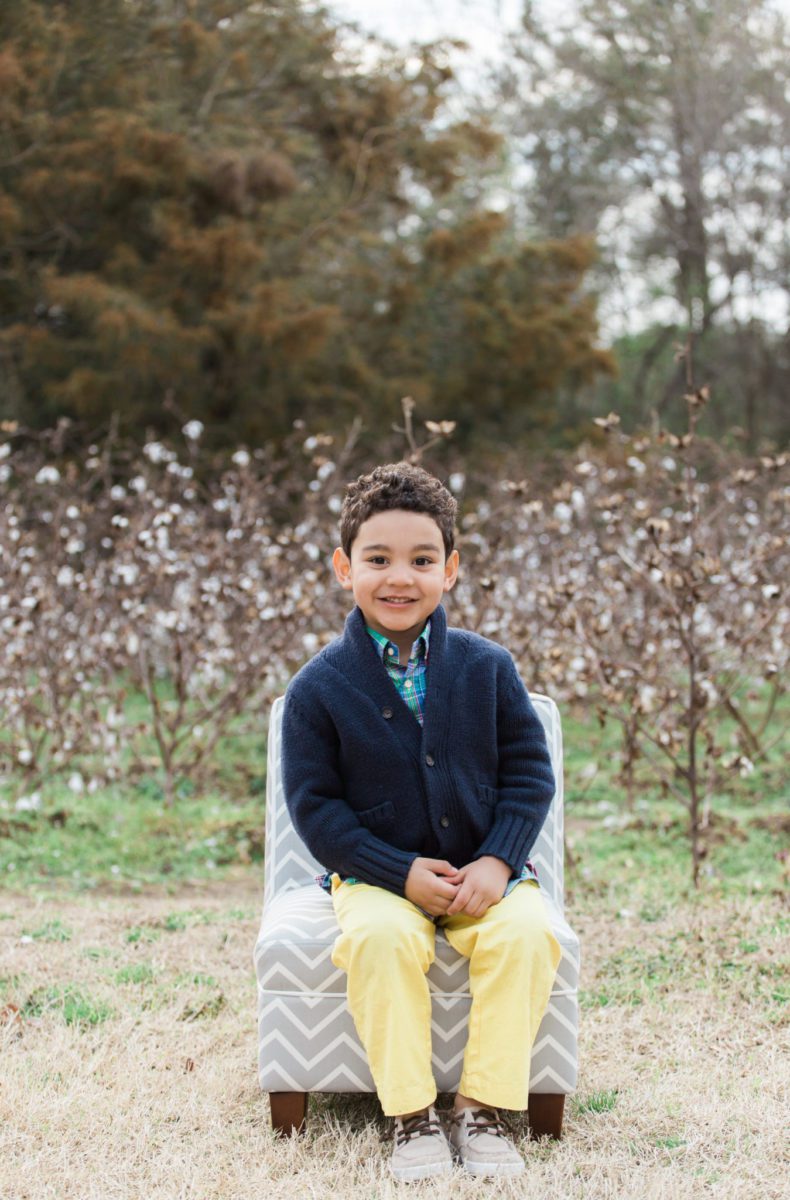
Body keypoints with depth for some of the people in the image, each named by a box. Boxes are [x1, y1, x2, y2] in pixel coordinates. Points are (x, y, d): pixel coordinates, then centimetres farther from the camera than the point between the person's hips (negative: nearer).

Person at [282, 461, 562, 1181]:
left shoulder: (486, 666, 0)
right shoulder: (318, 687, -5)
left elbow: (529, 772, 3)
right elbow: (315, 804, -6)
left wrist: (498, 861, -12)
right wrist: (402, 874, -16)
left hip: (486, 870, 2)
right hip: (377, 876, -1)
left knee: (526, 932, -27)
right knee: (379, 936, -33)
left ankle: (485, 1107, -13)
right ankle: (411, 1114, -19)